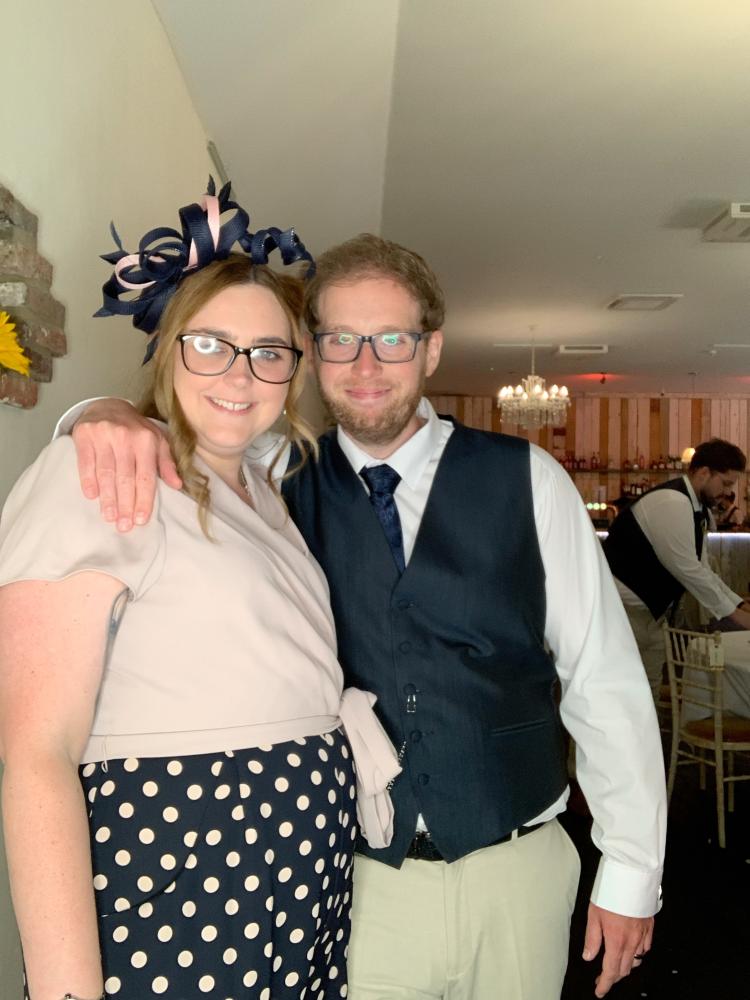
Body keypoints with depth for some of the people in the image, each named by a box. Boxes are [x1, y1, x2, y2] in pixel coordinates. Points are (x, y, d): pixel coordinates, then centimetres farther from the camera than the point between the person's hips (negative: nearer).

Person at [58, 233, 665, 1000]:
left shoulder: (525, 479, -7)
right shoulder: (282, 477, -4)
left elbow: (604, 679, -3)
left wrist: (631, 872, 1)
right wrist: (108, 416, -27)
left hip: (518, 875, 1)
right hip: (357, 880, 0)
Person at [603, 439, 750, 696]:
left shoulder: (697, 507, 9)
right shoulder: (672, 503, -22)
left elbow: (701, 568, 15)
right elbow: (687, 570, -23)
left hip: (647, 608, 10)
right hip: (623, 604, -10)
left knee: (649, 691, 15)